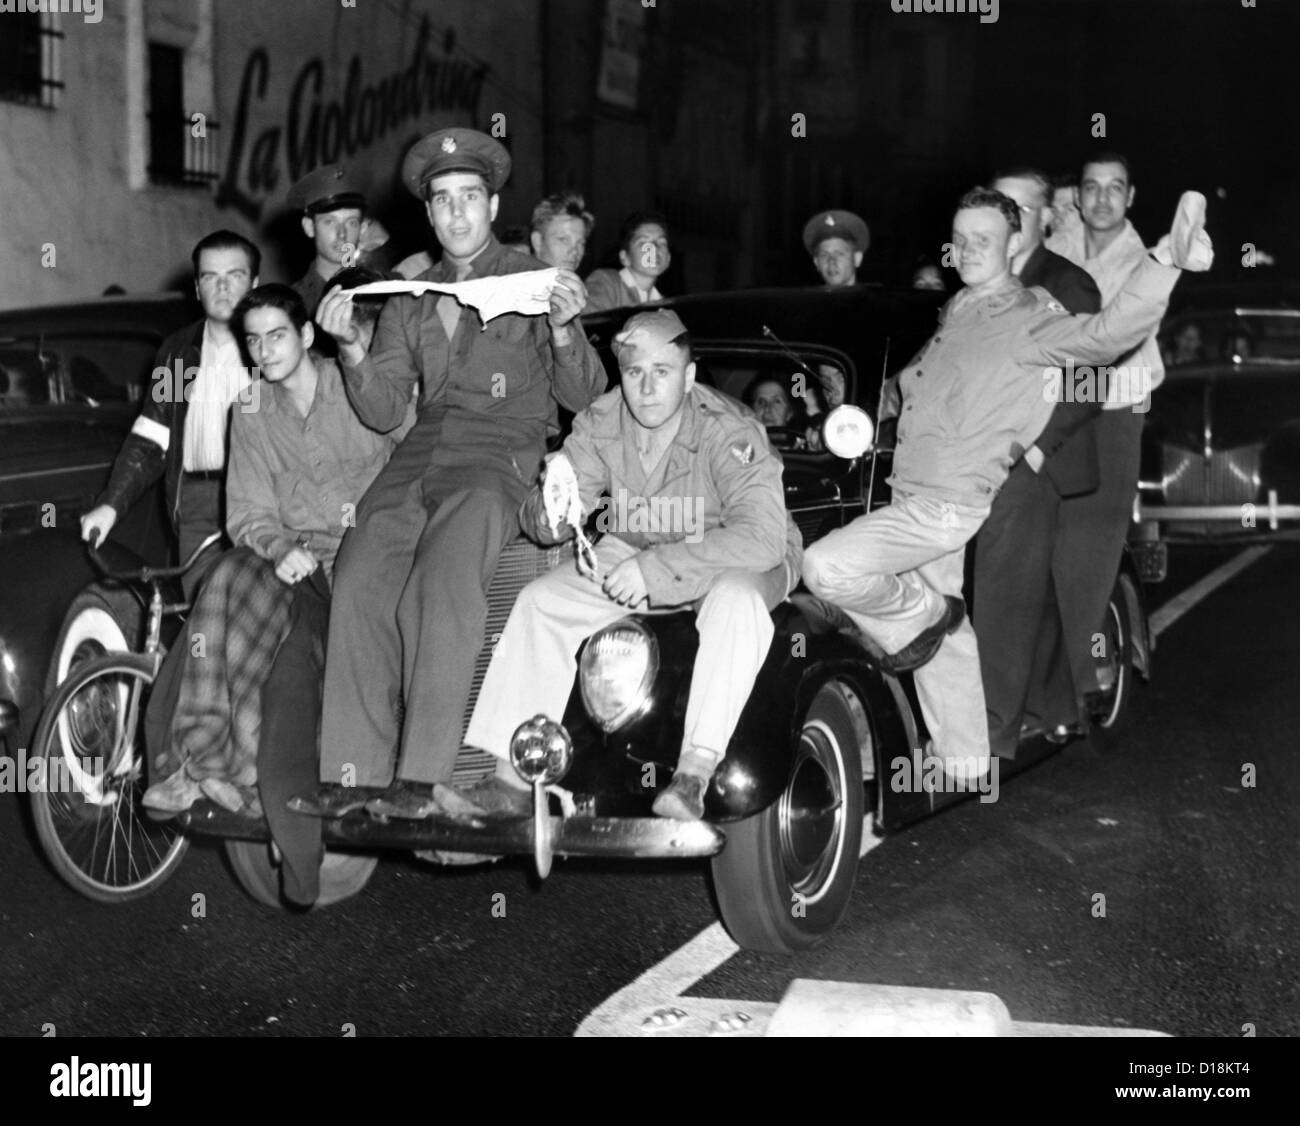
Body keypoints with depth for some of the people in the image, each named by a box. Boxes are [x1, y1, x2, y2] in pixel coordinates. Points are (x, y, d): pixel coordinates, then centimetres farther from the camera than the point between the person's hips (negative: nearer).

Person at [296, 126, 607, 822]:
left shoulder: (530, 282, 13)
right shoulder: (410, 301, 23)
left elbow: (581, 397, 5)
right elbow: (383, 411, 16)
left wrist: (563, 329, -13)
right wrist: (350, 347, -1)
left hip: (501, 455, -4)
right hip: (422, 452, 4)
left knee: (443, 582, -32)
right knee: (360, 578, -24)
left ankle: (422, 777, -33)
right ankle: (355, 771, -25)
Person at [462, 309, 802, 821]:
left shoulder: (728, 430, -26)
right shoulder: (600, 423, -11)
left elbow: (764, 536, -37)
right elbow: (544, 527, -7)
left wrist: (656, 568, -38)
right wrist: (552, 503, -34)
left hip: (734, 562, -5)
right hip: (631, 551, 5)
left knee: (736, 600, -39)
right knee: (539, 601, -13)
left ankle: (694, 775, -40)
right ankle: (513, 779, -12)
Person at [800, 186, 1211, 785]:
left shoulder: (1026, 319, -13)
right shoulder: (958, 310, 14)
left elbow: (1106, 333, -32)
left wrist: (1165, 263, -44)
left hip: (947, 504, -9)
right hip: (916, 497, 9)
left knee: (826, 567, -24)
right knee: (947, 644, 16)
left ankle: (918, 616, 2)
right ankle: (967, 767, 28)